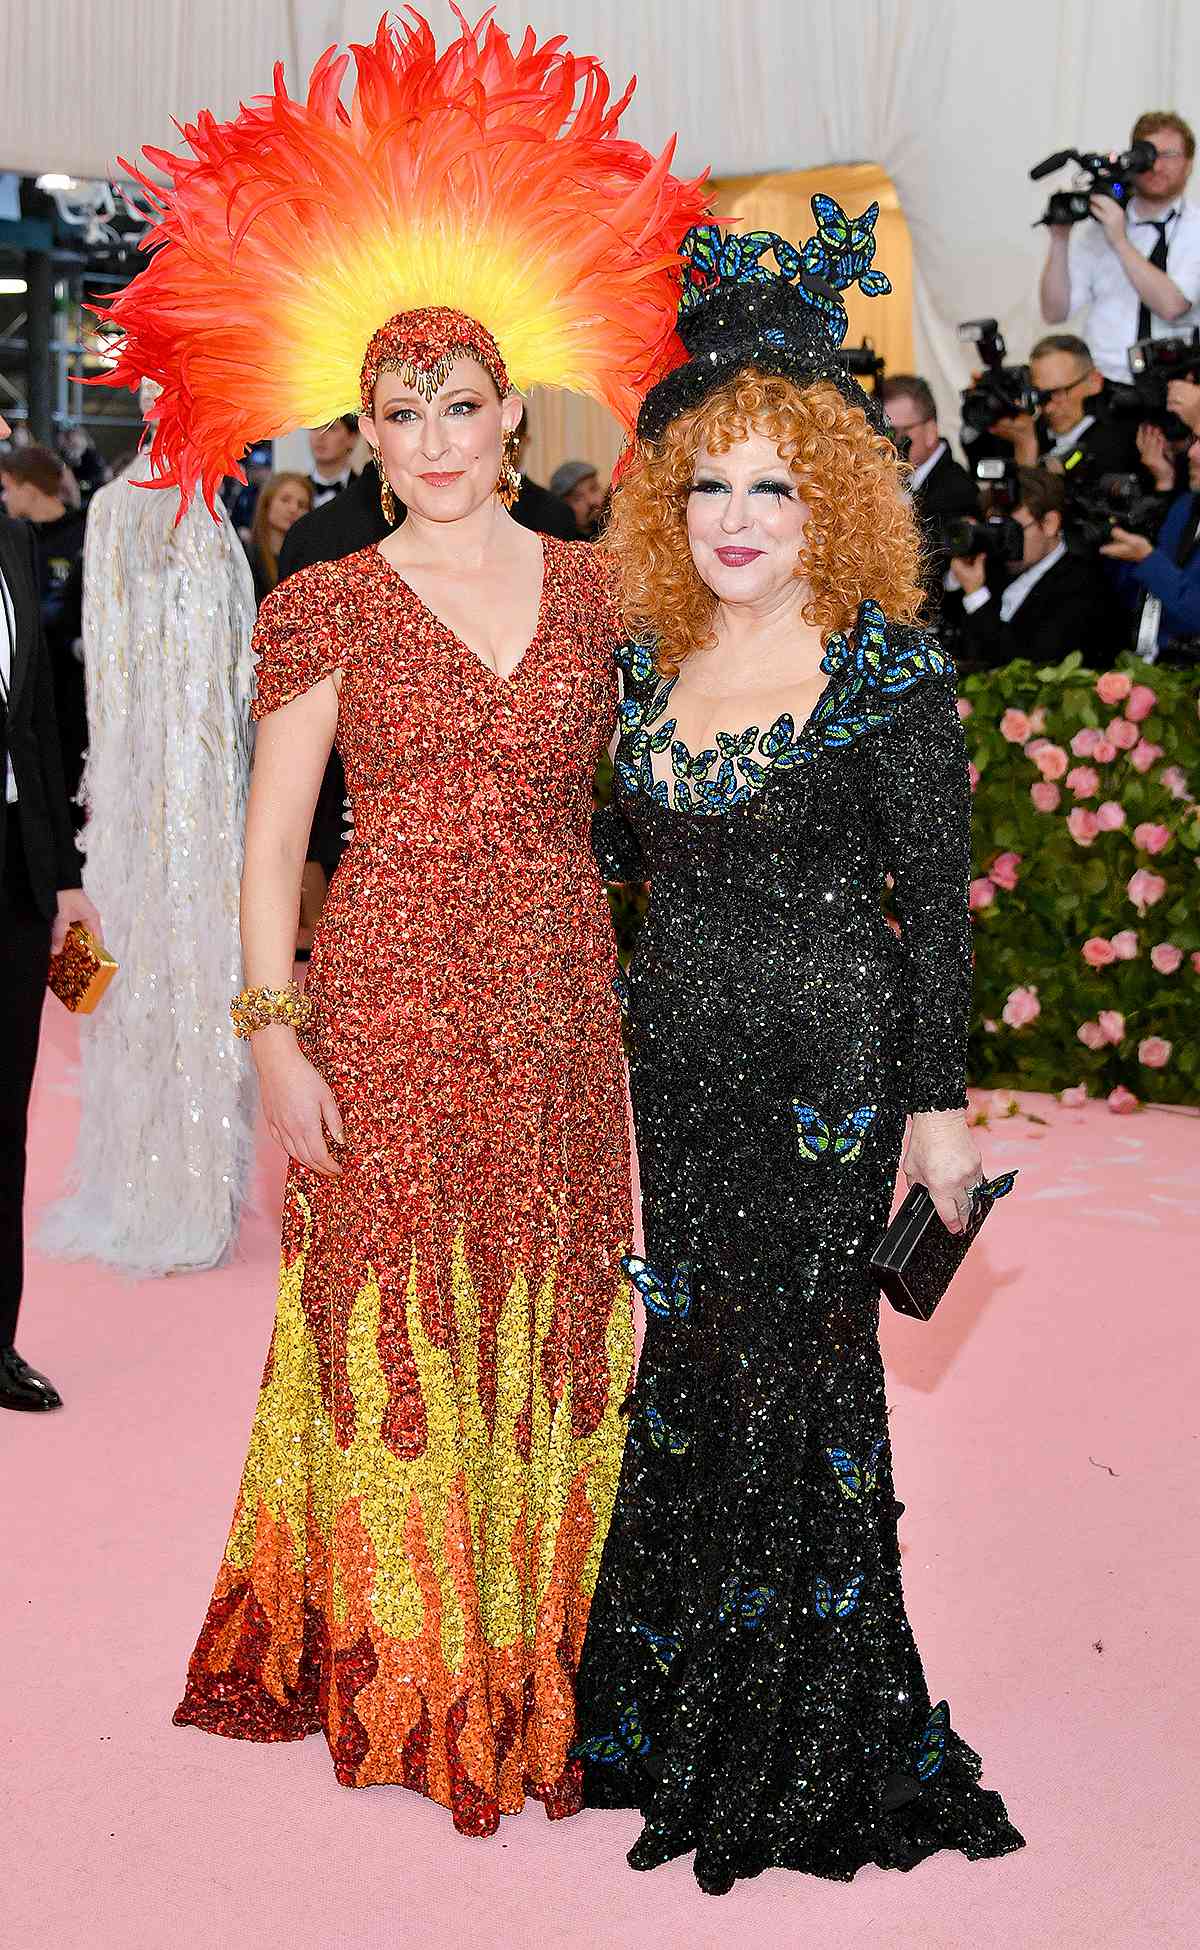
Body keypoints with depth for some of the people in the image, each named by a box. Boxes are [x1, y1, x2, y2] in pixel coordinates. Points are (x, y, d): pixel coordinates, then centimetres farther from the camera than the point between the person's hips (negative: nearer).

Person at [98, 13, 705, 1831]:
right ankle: (406, 1661, 19)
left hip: (560, 1003, 3)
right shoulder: (327, 606, 0)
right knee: (398, 1324, 3)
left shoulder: (596, 586, 8)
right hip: (389, 1002, -2)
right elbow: (273, 835, -1)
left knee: (549, 1321, 9)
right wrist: (276, 1035, -9)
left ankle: (537, 1649, 23)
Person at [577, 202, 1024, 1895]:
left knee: (797, 1365, 0)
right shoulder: (651, 661, 7)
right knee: (693, 1357, 12)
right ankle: (675, 1705, 28)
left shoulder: (888, 671, -9)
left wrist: (939, 1101, -9)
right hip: (678, 1056, 5)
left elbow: (937, 899, -8)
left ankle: (812, 1747, 17)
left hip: (826, 1063, -5)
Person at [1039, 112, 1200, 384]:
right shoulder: (1098, 229, 9)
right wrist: (1060, 240, -6)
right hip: (1100, 382, 2)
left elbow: (1171, 306, -14)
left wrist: (1120, 242, -16)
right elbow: (1055, 313, 6)